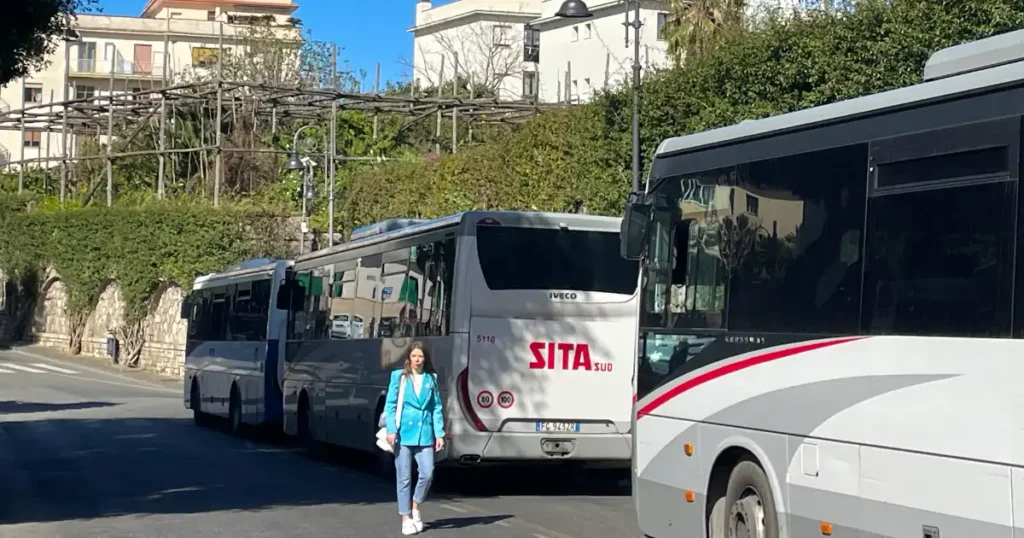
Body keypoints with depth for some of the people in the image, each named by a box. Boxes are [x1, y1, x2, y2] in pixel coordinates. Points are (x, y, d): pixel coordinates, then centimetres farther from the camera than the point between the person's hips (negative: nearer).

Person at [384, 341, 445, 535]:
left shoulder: (431, 379, 9)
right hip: (403, 433, -2)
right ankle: (406, 517, 12)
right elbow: (390, 405, -1)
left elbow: (437, 407, 8)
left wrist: (439, 434, 2)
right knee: (404, 477, 2)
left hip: (424, 434, 2)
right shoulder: (399, 376, 1)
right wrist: (391, 430, -11)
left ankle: (415, 507, 19)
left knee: (427, 473, -6)